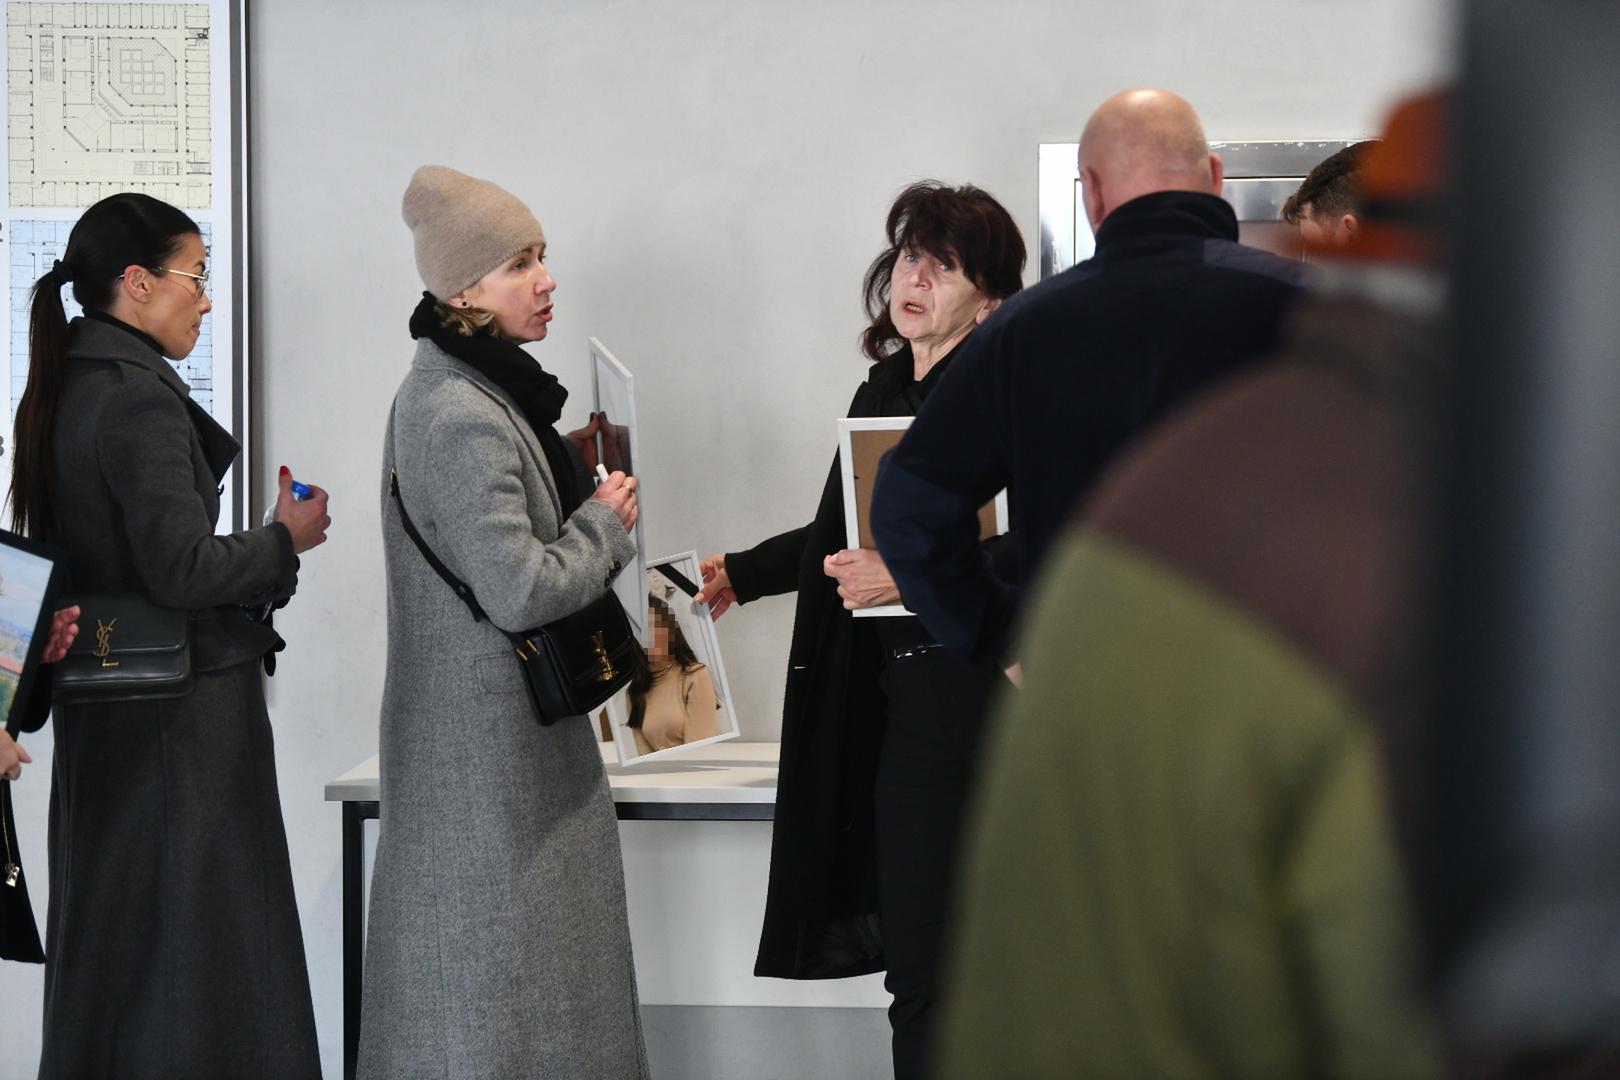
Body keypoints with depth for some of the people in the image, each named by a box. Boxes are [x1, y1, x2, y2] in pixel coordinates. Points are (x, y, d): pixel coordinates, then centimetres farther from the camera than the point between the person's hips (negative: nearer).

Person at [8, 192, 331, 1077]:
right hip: (184, 708, -9)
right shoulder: (141, 399, -17)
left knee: (106, 927, 14)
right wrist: (285, 540, -8)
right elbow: (182, 568, -22)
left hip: (95, 717, 9)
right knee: (196, 939, -4)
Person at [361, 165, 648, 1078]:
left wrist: (580, 486, 8)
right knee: (501, 955, -5)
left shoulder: (479, 388, 10)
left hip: (505, 720, 10)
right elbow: (521, 590, -26)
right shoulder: (463, 418, -22)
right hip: (491, 728, -10)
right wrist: (605, 524, -10)